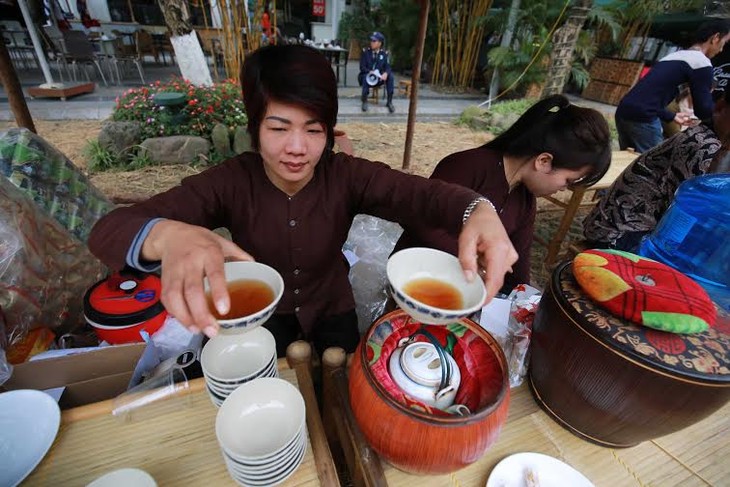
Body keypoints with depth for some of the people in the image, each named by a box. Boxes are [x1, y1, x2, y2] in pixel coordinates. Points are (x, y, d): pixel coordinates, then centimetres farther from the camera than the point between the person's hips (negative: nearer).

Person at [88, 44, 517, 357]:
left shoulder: (347, 176, -21)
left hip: (331, 306, 2)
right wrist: (168, 236, -56)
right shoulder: (230, 183, -24)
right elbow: (108, 230, -30)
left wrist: (478, 210, -55)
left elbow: (424, 193, -31)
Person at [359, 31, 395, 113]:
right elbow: (362, 67, -7)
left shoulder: (384, 53, 2)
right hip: (367, 76, -2)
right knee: (366, 77, -37)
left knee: (390, 76, -25)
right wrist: (370, 72, -28)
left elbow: (388, 67, -5)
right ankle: (364, 101, -22)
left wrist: (385, 73, -30)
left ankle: (389, 102, -20)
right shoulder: (365, 52, -2)